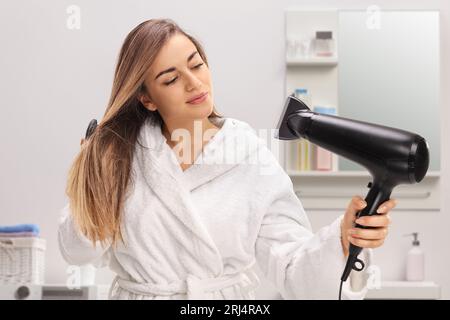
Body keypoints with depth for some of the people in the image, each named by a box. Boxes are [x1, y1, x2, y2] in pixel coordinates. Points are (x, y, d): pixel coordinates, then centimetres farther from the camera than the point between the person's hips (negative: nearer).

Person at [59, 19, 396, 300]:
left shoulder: (252, 160, -10)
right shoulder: (118, 152, -7)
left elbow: (292, 270, -14)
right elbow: (79, 249, -6)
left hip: (231, 296, 0)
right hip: (134, 291, 0)